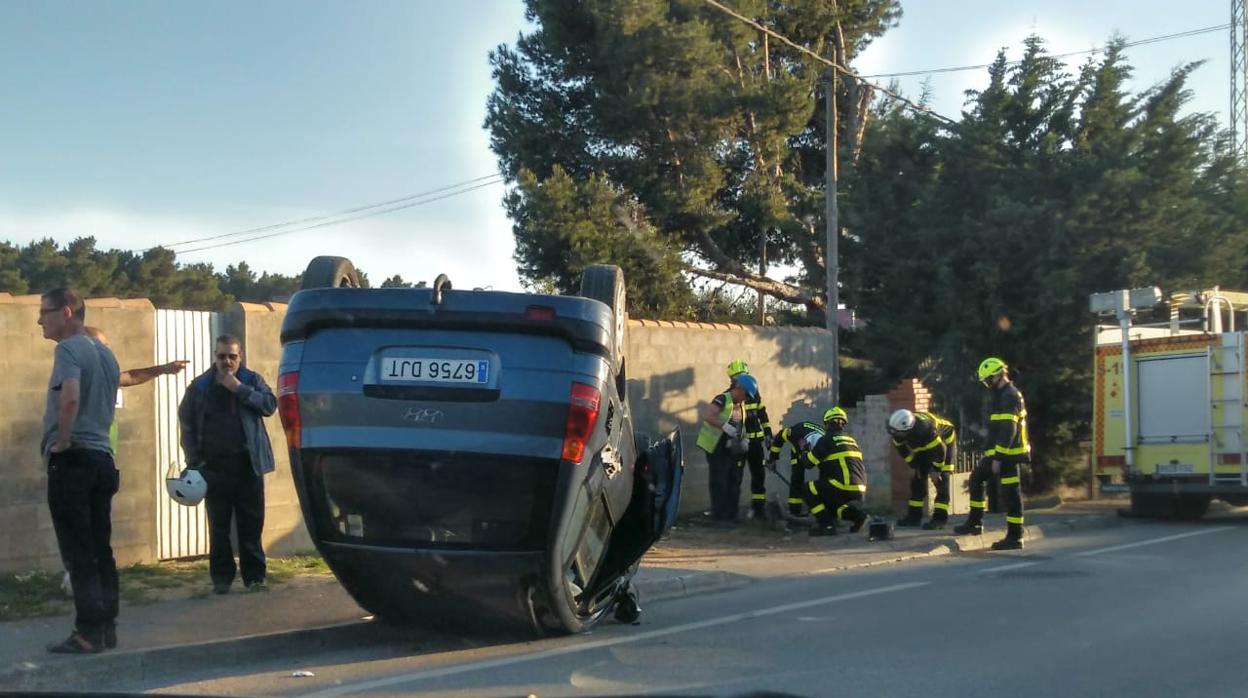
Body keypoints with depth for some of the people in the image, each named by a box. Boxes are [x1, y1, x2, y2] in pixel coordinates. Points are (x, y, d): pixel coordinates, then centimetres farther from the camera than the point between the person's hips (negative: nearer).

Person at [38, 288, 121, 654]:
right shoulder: (105, 353, 16)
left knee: (78, 551, -5)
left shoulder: (68, 349, -11)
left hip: (72, 460, -8)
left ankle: (88, 632, -5)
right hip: (101, 456, 8)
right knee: (100, 548, 10)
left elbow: (70, 398, -26)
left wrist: (62, 442, -16)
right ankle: (106, 626, 13)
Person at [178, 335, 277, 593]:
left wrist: (239, 389, -17)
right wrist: (193, 461, -4)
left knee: (251, 524, 3)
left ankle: (254, 576, 10)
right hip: (214, 466, 0)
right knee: (218, 526, 3)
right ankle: (221, 578, 9)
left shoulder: (252, 380, 6)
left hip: (248, 464, 0)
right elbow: (187, 423, 4)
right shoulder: (200, 386, 4)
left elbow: (270, 404, -9)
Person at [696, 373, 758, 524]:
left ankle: (731, 515, 23)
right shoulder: (722, 400, -18)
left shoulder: (741, 404, 8)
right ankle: (719, 516, 5)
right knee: (719, 483, -3)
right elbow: (706, 415, -32)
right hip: (717, 449, -8)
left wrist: (742, 438, 5)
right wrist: (725, 426, -37)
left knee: (734, 483, 13)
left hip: (733, 449, 8)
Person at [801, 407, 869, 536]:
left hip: (842, 489, -7)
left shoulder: (827, 440, -2)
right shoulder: (852, 440, 20)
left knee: (808, 490, 8)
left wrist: (805, 451, 23)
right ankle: (854, 512, 2)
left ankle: (826, 524, -3)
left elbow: (809, 461, 1)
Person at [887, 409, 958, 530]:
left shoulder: (925, 428, -44)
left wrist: (936, 469, -20)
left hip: (944, 441, -7)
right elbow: (901, 447, -5)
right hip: (924, 446, 7)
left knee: (941, 480, -13)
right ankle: (914, 516, 8)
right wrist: (912, 465, -3)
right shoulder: (898, 430, -24)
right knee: (917, 478, 3)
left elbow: (939, 450, -32)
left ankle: (940, 518, -14)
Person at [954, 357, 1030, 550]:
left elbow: (1008, 431, -23)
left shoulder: (1009, 396, -17)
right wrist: (993, 454, 23)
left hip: (1008, 453, -11)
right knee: (976, 478, 16)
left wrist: (998, 458, -22)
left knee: (1010, 493, -5)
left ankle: (1015, 537, 0)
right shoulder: (1004, 394, 15)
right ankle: (975, 523, 20)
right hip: (1000, 452, 11)